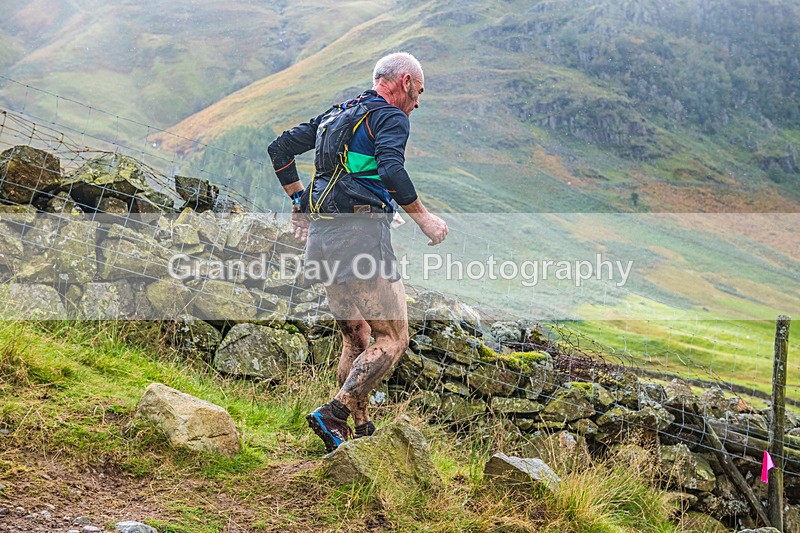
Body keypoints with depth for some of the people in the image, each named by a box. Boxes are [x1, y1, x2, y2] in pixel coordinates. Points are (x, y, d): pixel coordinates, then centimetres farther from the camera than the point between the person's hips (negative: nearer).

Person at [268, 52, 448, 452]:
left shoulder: (335, 114, 21)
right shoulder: (390, 116, -4)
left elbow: (279, 149, 22)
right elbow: (391, 170, -22)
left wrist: (299, 202, 26)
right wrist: (423, 217, -12)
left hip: (321, 240, 9)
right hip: (362, 236, -9)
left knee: (356, 339, 17)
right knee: (393, 339, -3)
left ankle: (361, 430, 21)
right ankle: (334, 415, -14)